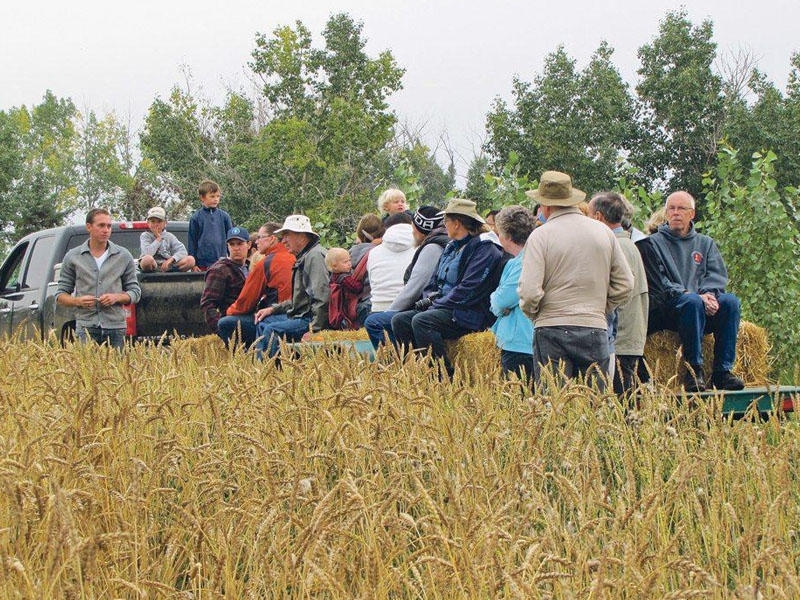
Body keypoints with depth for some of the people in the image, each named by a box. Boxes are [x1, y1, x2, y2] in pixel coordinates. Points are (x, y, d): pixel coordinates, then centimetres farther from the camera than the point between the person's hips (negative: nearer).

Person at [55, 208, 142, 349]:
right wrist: (78, 301, -10)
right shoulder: (72, 257, 9)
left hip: (116, 327, 1)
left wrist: (117, 297, -7)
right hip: (86, 326, -1)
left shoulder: (124, 256, 10)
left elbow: (135, 292, 13)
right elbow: (61, 295, 11)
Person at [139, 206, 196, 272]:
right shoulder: (145, 236, 7)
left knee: (191, 260, -19)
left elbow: (183, 251, 1)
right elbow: (147, 253, -14)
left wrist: (171, 259, -17)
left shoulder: (169, 236, 15)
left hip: (167, 266, 4)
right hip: (153, 266, -4)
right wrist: (158, 239, -5)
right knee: (148, 259, -40)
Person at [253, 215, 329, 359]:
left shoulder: (315, 256, -15)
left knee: (272, 330, -24)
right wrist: (272, 309, 19)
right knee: (263, 322, 16)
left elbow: (322, 298, -24)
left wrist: (313, 329, -26)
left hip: (312, 318, -12)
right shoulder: (303, 257, 20)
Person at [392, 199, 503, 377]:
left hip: (470, 315, -10)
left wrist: (437, 304, -14)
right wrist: (429, 298, 3)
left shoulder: (485, 248, -11)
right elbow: (434, 281, 25)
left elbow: (468, 290, -19)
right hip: (444, 308, 10)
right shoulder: (452, 247, 20)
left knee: (421, 321, -31)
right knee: (399, 320, -6)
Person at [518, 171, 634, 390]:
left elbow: (529, 291, -12)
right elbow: (625, 284, 10)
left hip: (552, 330, -3)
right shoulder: (603, 232, 8)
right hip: (595, 330, 4)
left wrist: (533, 314, 7)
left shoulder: (541, 235, -5)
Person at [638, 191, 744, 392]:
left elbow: (718, 275, 8)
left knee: (730, 301, -26)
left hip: (704, 313, 4)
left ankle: (722, 371, -26)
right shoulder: (653, 243, 8)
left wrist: (709, 294, -16)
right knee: (692, 302, -36)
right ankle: (694, 370, -32)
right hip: (665, 312, -4)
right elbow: (659, 284, -5)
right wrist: (693, 296, -18)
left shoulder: (705, 243, 22)